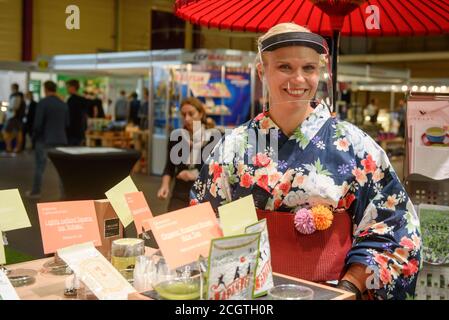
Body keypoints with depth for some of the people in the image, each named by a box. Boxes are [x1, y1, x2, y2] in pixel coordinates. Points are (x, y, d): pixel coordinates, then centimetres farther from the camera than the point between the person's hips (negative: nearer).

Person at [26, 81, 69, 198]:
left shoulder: (42, 103, -11)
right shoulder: (64, 104, 4)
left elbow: (38, 123, -14)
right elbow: (67, 124, 6)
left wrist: (35, 135, 2)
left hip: (45, 140, -4)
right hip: (61, 140, 4)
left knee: (39, 167, 8)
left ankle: (36, 192, 16)